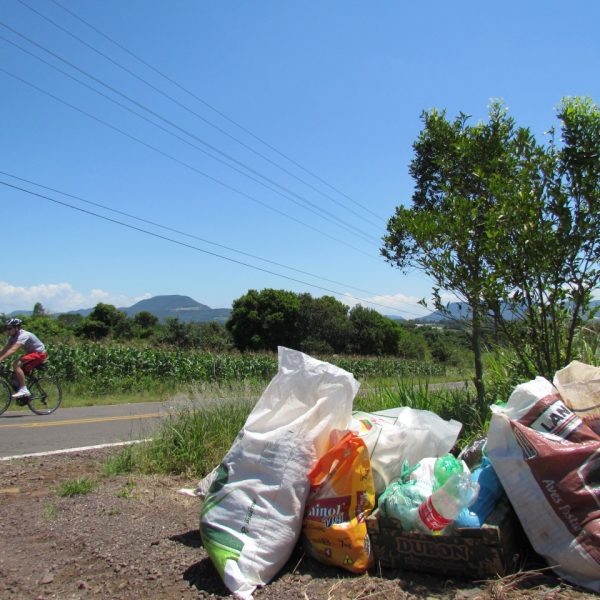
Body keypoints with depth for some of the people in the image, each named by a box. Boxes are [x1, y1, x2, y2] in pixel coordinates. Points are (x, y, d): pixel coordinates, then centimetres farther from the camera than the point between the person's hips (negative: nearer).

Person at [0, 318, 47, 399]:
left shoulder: (23, 335, -25)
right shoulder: (13, 337, 4)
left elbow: (13, 350, -36)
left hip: (39, 354, -10)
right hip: (31, 353, 10)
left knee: (16, 365, -24)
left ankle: (23, 390, -22)